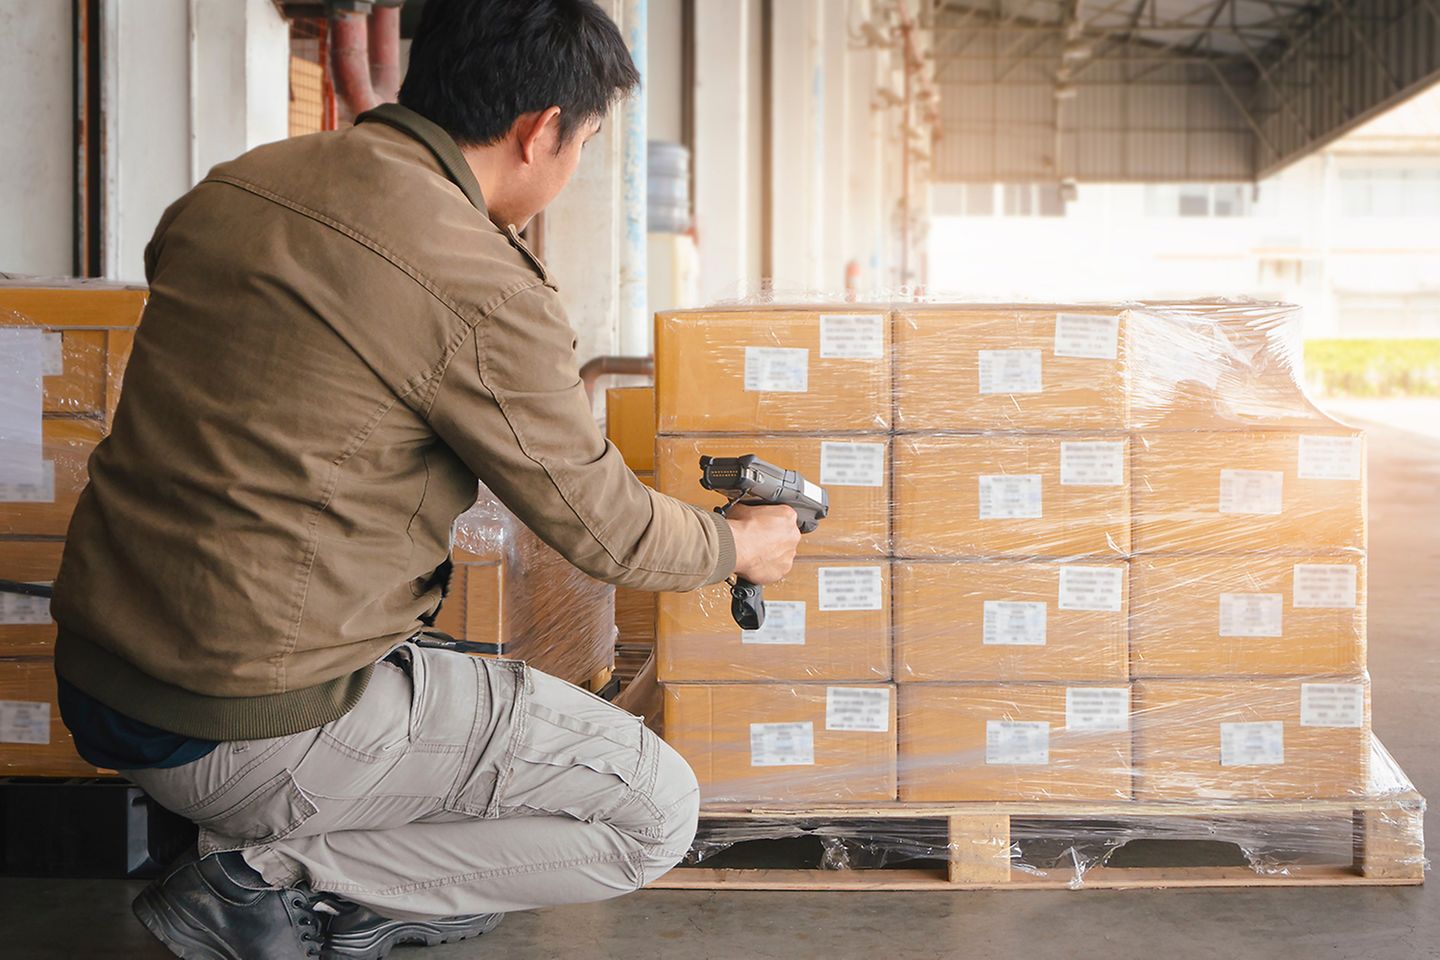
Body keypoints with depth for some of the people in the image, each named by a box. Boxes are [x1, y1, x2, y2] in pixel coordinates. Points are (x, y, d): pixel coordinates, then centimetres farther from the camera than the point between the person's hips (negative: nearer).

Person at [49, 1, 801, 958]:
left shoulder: (230, 190, 5)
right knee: (655, 812, 1)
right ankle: (272, 882, -2)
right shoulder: (479, 294, -18)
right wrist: (740, 544, 16)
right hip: (257, 740, -9)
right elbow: (602, 529, -5)